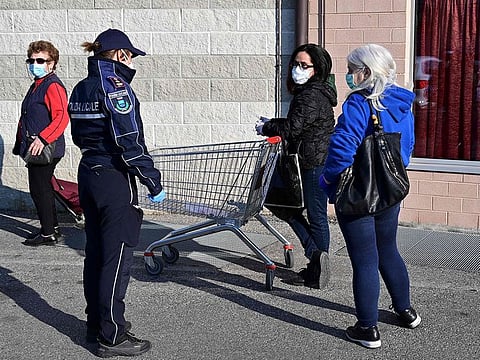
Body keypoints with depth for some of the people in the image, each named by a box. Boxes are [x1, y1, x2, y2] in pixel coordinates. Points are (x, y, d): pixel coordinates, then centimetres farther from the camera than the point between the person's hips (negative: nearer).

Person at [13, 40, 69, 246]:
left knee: (39, 189, -4)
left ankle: (48, 234, 6)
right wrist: (21, 143, 25)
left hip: (46, 150, -10)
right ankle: (52, 228, 28)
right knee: (42, 188, 16)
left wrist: (42, 138, -33)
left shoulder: (53, 86, -14)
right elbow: (26, 119, 25)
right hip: (34, 149, 10)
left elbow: (61, 117, -26)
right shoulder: (36, 86, 18)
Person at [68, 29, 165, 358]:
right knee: (117, 257, -2)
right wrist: (153, 181, -15)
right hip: (115, 181, -9)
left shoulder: (81, 89, 11)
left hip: (88, 176, 9)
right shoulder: (115, 85, -16)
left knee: (96, 253, 16)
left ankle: (97, 323, 28)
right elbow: (129, 142, -20)